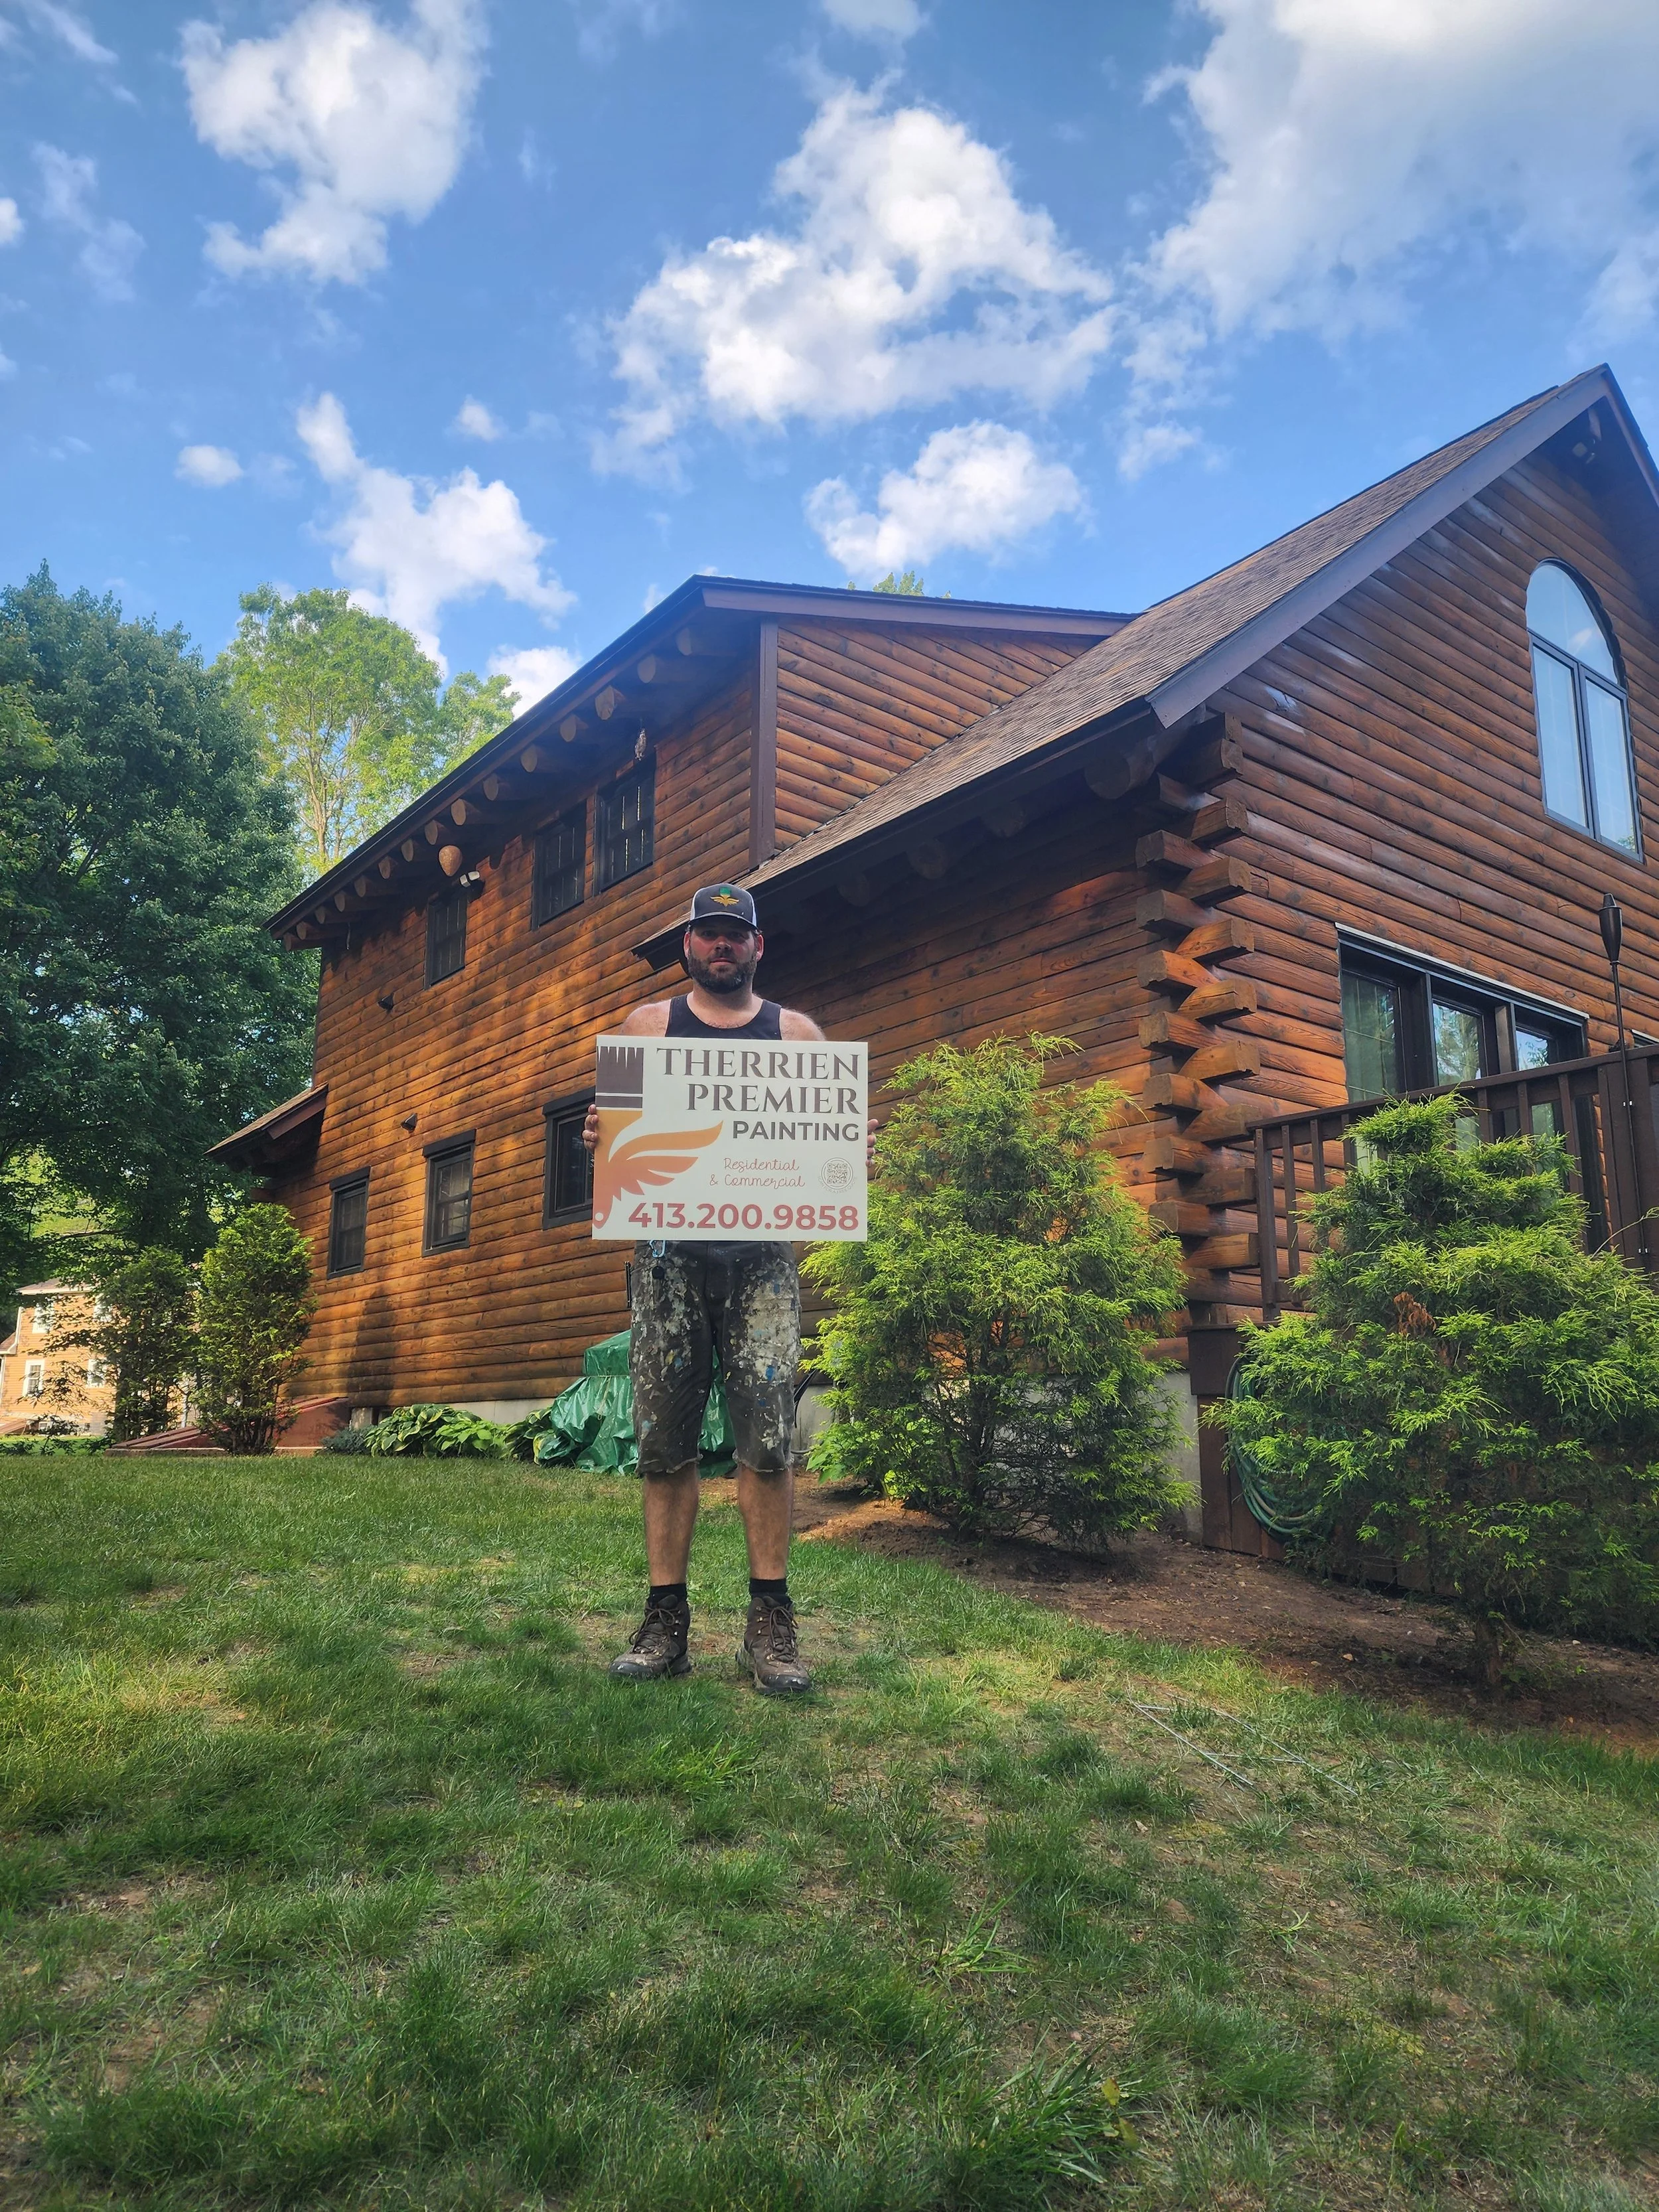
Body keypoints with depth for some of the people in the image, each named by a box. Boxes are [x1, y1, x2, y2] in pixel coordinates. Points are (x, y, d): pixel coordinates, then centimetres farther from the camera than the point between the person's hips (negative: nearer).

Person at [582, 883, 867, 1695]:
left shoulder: (796, 1033, 12)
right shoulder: (648, 1025, 13)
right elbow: (614, 1127, 10)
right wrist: (600, 1136, -13)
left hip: (762, 1256, 0)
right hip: (670, 1252, 1)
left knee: (768, 1434, -7)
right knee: (664, 1439, 2)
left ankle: (769, 1620, 3)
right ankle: (666, 1621, 11)